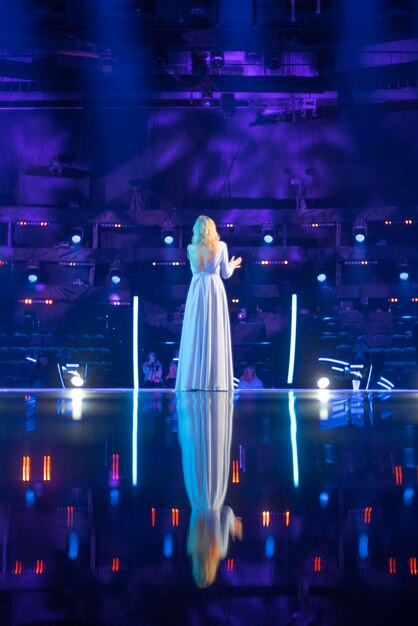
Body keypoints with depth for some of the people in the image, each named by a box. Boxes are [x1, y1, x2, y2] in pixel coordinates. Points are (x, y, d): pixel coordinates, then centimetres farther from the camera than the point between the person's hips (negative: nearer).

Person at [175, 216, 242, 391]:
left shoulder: (191, 249, 4)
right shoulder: (220, 246, -1)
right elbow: (225, 274, 4)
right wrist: (232, 265, 26)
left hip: (196, 290, 2)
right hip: (214, 289, -2)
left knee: (194, 335, 3)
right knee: (214, 334, 0)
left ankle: (193, 381, -1)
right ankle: (215, 381, -4)